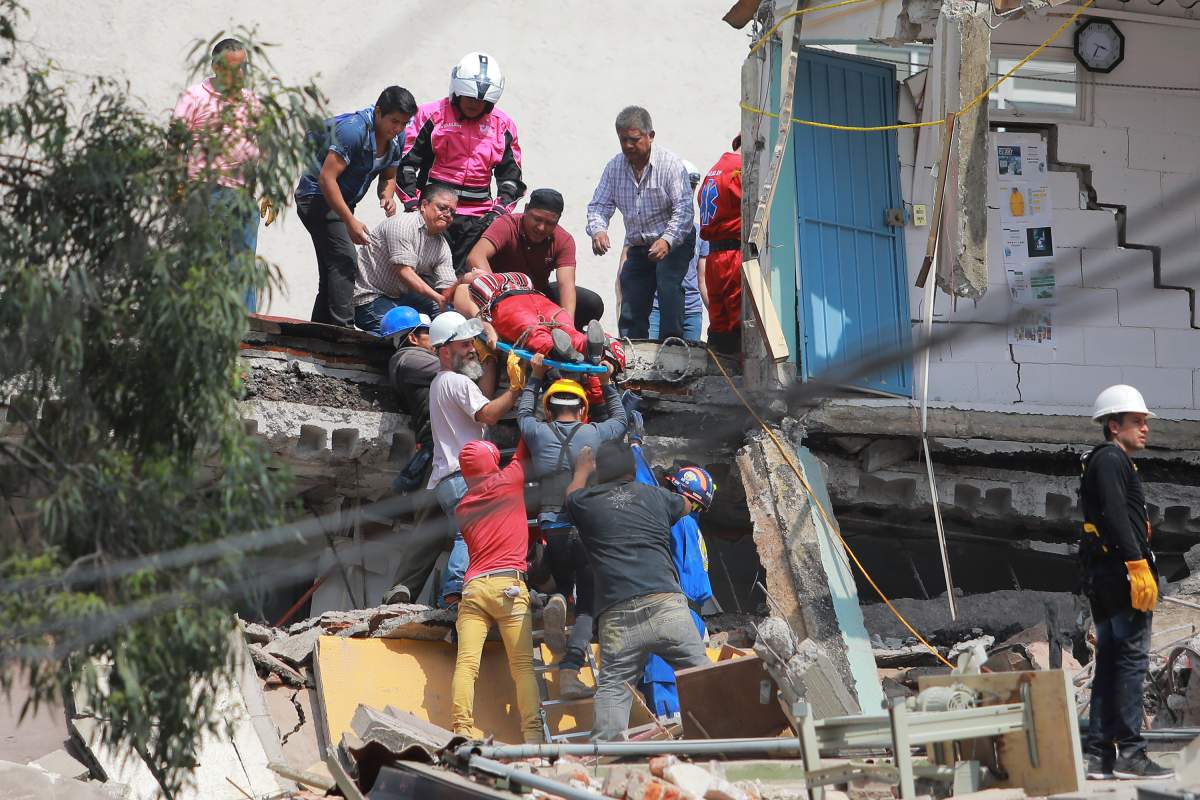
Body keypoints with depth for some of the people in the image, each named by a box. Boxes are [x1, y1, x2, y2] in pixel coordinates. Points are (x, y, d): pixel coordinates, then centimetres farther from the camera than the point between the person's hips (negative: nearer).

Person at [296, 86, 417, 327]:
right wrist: (351, 222, -30)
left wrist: (387, 196, -11)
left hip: (342, 200, 9)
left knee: (332, 271, 10)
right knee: (345, 262, -22)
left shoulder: (396, 138, -1)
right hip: (317, 196, -9)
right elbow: (327, 177, -29)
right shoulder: (353, 129, -27)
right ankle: (343, 330, -29)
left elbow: (388, 177, 14)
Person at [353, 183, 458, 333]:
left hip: (401, 297, 8)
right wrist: (437, 297, -30)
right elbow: (404, 272, -25)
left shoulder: (442, 246, 6)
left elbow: (447, 291, -1)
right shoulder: (403, 224, -17)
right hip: (370, 296, -8)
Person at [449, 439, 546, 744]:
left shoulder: (462, 507, 20)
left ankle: (462, 731, -21)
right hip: (509, 585, -3)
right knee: (523, 665, -4)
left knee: (466, 662, -9)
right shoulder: (509, 481, 8)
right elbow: (523, 453, 24)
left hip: (473, 585, 3)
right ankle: (533, 734, -12)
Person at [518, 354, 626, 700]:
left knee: (563, 581, 29)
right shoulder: (593, 433, 6)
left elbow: (523, 412, 31)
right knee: (587, 604, 3)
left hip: (551, 530, 1)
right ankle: (569, 671, -15)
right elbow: (620, 419, 29)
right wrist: (607, 384, 38)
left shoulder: (538, 433, 6)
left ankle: (556, 603, -7)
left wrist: (536, 377, 39)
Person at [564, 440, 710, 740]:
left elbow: (572, 495, 42)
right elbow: (686, 506, 41)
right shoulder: (655, 496, 16)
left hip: (617, 617, 0)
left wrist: (582, 469, 62)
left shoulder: (587, 502, 15)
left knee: (611, 688, 0)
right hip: (667, 605, 0)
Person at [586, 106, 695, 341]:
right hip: (638, 248, 5)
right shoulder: (615, 167, 0)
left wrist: (666, 240, -39)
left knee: (668, 286, -29)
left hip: (674, 243, -5)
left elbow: (684, 209, -22)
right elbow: (599, 206, -2)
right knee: (631, 311, 4)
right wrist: (598, 231, -25)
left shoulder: (670, 163, -15)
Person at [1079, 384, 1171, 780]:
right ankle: (1129, 752, -10)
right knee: (1132, 659, -9)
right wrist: (1138, 565, -25)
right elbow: (1116, 516, -20)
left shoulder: (1101, 462, 24)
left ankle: (1098, 754, 9)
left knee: (1109, 661, 10)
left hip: (1101, 576, 10)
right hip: (1123, 570, -10)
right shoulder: (1112, 459, -8)